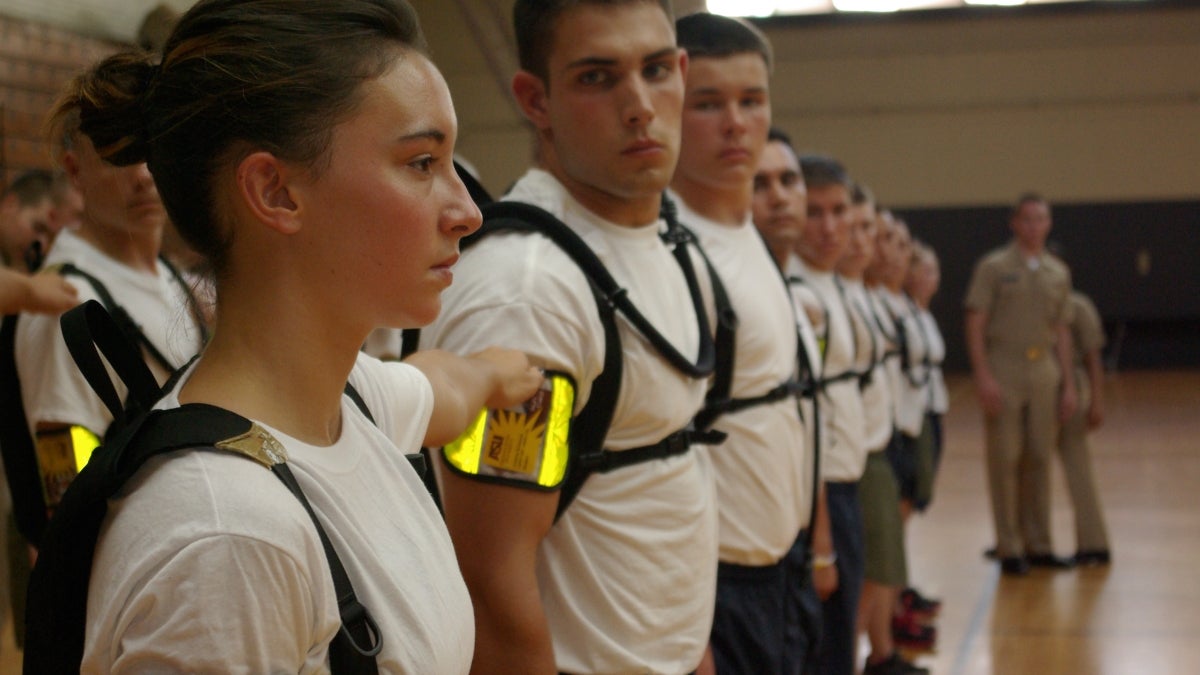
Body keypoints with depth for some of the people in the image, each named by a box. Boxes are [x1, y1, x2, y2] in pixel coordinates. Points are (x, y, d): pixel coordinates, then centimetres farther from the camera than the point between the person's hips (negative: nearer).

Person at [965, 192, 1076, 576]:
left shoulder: (1058, 273, 13)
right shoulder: (994, 267, -1)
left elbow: (1062, 331, 16)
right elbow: (975, 324, -5)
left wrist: (1067, 383, 11)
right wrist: (982, 376, -14)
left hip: (1044, 372, 4)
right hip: (1004, 373, -4)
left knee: (1039, 460, 8)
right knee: (1005, 460, -1)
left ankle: (1038, 544, 18)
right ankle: (1009, 547, 7)